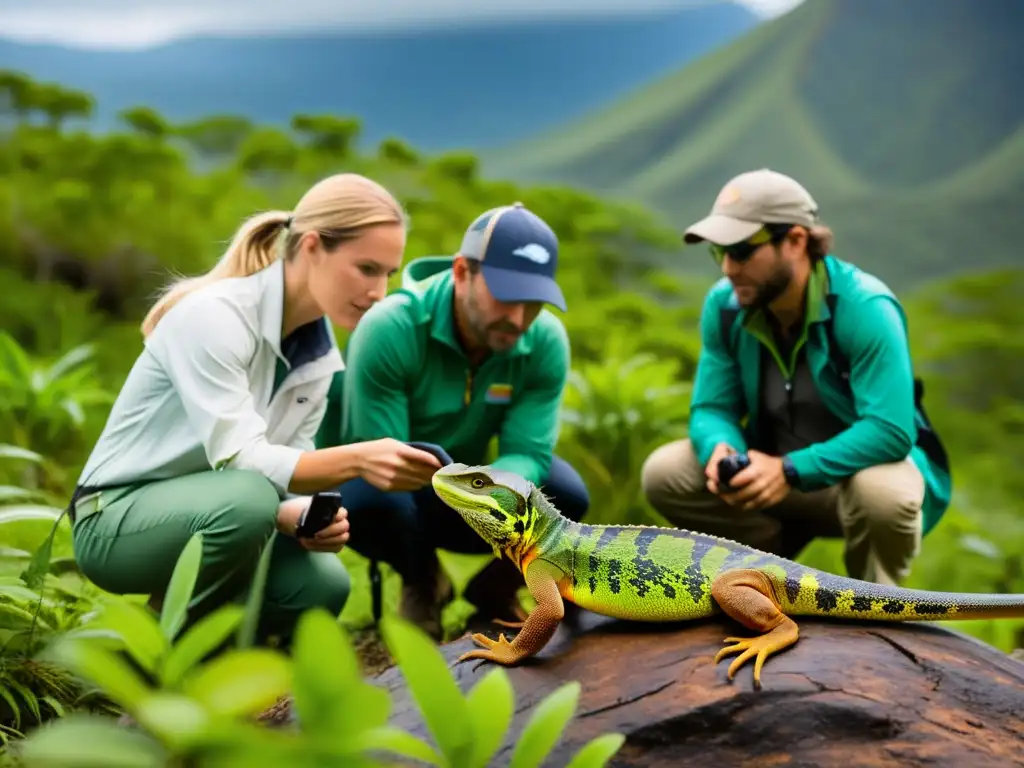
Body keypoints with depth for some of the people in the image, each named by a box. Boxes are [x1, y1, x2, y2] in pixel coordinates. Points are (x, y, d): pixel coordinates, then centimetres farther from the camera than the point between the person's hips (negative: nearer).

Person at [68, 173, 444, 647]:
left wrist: (306, 515, -21)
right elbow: (238, 458, -30)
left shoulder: (321, 358, 0)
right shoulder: (213, 314, -23)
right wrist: (355, 461, -43)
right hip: (116, 518, -6)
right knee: (248, 499, -36)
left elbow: (286, 473, 1)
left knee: (322, 585, -21)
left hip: (214, 514, 6)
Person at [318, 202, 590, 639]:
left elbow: (529, 452, -19)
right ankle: (422, 582, -2)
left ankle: (494, 587, 8)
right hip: (385, 485, -3)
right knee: (370, 501, -38)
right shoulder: (390, 328, -29)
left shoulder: (547, 342, -17)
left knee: (563, 494, -24)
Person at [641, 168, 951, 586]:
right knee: (663, 473, -15)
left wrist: (791, 471, -39)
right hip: (779, 471, 4)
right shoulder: (724, 305, -10)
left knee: (882, 491, -40)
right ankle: (777, 557, 6)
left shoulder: (865, 308, -26)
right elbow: (712, 407, -7)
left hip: (870, 465, -4)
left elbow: (890, 431, -32)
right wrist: (720, 450, -31)